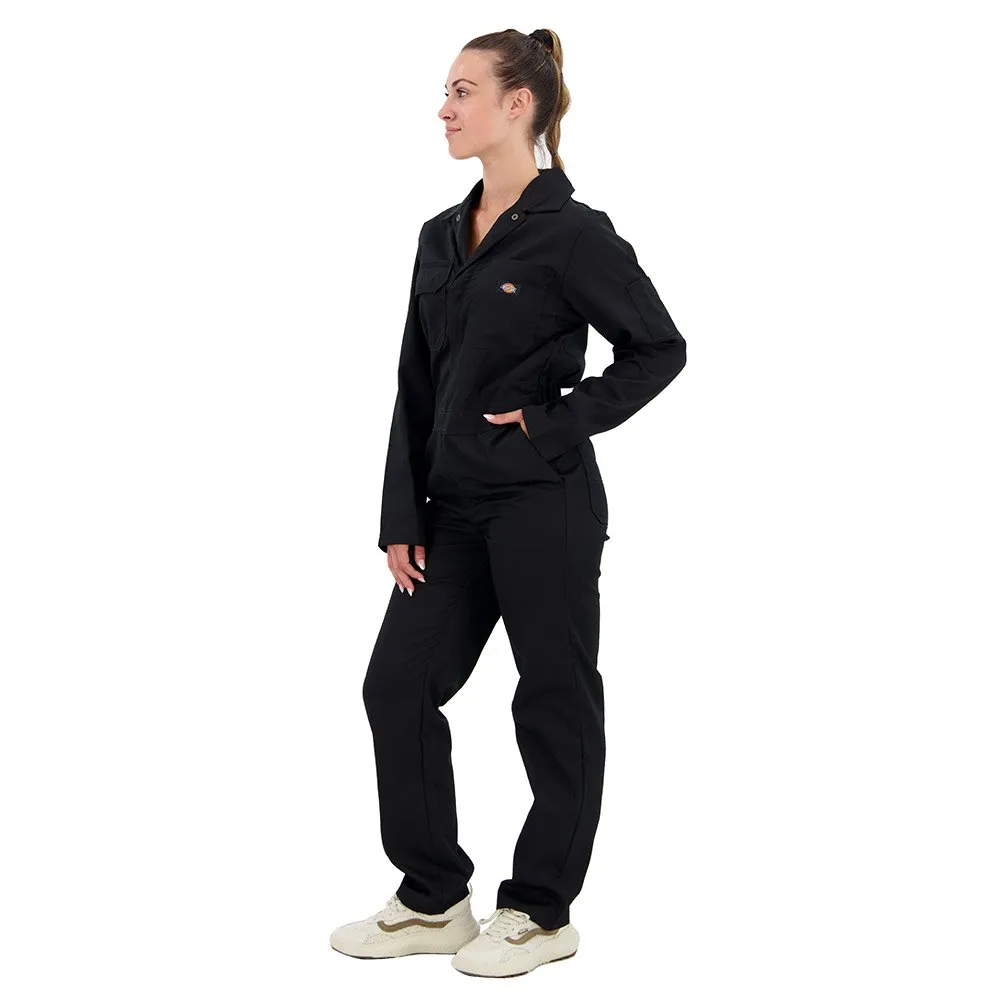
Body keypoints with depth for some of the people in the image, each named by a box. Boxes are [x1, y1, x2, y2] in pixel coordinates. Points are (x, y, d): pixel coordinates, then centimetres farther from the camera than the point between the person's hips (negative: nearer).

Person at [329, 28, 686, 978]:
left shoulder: (572, 233, -10)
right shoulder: (441, 237, 10)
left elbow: (659, 347, -5)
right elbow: (416, 388, 10)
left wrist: (561, 418, -12)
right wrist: (401, 519, 6)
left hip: (543, 503, -7)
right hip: (456, 506, 8)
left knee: (554, 700, 5)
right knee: (397, 684, 7)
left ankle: (542, 911, 20)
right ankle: (433, 900, 21)